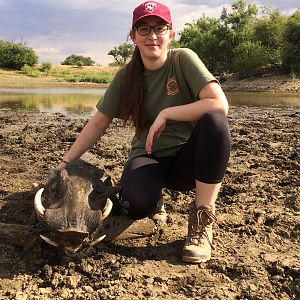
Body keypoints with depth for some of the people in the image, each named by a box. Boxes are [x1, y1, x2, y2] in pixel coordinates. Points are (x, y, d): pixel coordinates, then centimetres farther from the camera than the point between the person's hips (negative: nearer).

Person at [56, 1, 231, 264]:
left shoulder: (183, 59, -11)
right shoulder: (126, 77, -1)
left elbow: (219, 105, -24)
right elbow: (98, 124, 3)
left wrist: (165, 114, -24)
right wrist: (65, 162, 0)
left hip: (188, 158, -1)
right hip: (149, 157, 1)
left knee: (215, 122, -34)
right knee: (136, 203, -34)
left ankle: (202, 219, -20)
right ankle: (154, 201, 8)